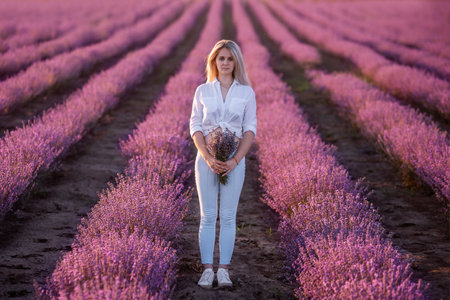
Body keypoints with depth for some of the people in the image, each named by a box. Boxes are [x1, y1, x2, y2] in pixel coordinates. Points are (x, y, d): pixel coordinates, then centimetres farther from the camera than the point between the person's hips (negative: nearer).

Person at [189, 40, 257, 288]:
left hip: (234, 160, 0)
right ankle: (207, 269, 4)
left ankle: (223, 269, 6)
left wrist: (235, 160, -13)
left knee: (228, 216, 0)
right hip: (206, 158, 0)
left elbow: (250, 129, 0)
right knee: (207, 216, 1)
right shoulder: (202, 91, 5)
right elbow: (195, 127, 1)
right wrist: (208, 158, -14)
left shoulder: (246, 92, 3)